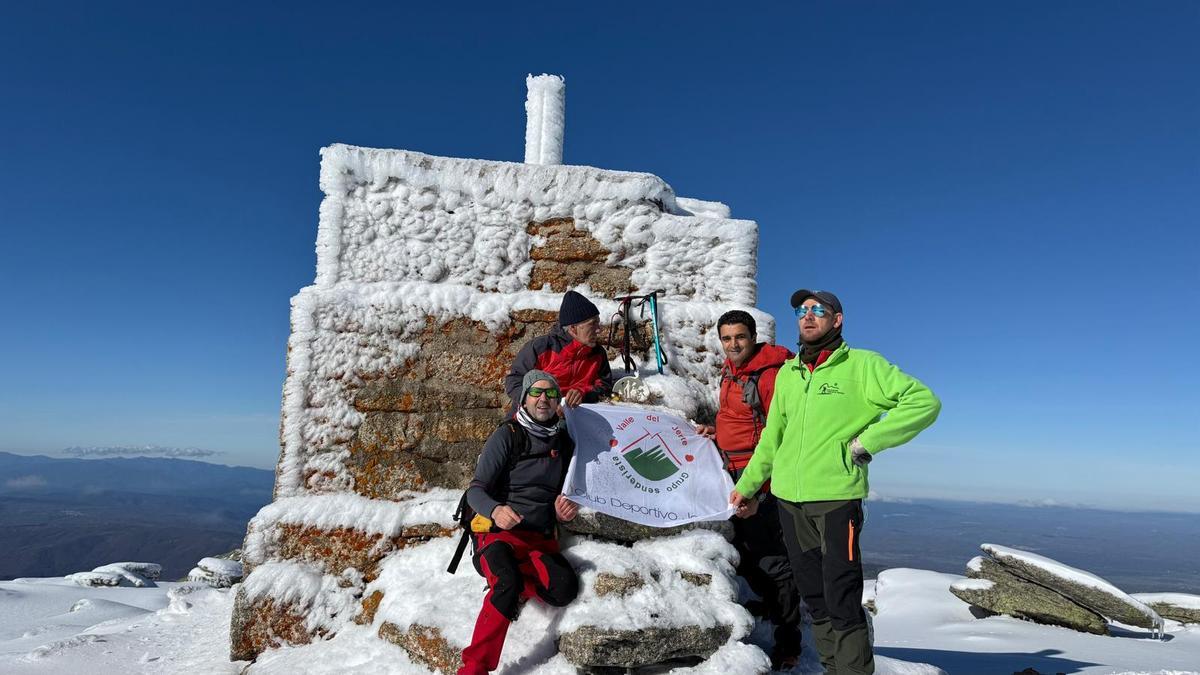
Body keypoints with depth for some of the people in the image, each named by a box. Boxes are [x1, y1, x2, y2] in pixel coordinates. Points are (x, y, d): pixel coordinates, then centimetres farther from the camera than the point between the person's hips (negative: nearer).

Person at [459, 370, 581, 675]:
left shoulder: (564, 442, 14)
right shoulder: (507, 436, -2)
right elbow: (476, 490, -7)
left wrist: (569, 505, 3)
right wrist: (496, 510, -29)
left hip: (542, 539, 5)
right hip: (500, 533, -4)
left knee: (565, 588, -25)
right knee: (509, 582, -35)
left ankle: (503, 579, -1)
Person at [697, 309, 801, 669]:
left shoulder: (770, 373, -14)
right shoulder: (729, 371, 12)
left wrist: (759, 490, -22)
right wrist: (716, 430, 7)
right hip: (733, 475, 9)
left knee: (770, 558, -4)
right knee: (744, 553, 18)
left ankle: (788, 644, 9)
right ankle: (773, 607, 37)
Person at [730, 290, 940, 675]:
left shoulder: (862, 365, -3)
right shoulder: (787, 374, 13)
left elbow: (924, 401, -9)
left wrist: (867, 441, -13)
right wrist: (746, 485, 22)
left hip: (836, 500, -5)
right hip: (789, 500, 5)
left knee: (842, 603, -5)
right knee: (815, 600, 12)